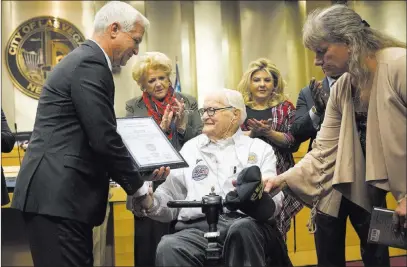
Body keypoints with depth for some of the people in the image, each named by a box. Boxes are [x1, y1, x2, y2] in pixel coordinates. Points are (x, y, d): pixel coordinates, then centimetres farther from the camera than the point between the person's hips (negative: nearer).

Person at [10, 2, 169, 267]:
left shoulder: (84, 59, 19)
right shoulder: (90, 64, -13)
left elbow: (94, 137, 19)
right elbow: (103, 139, -18)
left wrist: (139, 172, 14)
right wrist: (138, 182, -4)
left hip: (59, 193, 10)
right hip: (58, 195, -10)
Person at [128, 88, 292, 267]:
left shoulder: (260, 149, 16)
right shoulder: (190, 148, 23)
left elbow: (274, 203, 3)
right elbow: (170, 199, 17)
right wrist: (150, 203, -5)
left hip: (247, 223, 0)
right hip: (198, 227, 0)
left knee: (243, 229, -37)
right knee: (168, 248, -32)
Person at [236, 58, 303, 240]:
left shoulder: (285, 107, 6)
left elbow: (293, 141, -2)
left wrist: (268, 132, -16)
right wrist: (252, 133, -16)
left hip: (277, 176, 0)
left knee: (276, 228, 0)